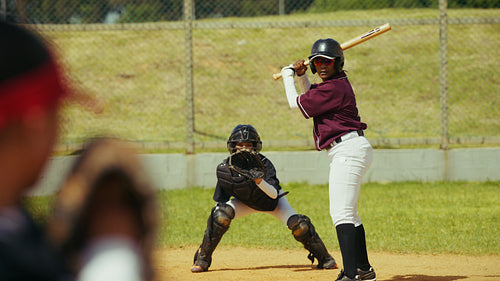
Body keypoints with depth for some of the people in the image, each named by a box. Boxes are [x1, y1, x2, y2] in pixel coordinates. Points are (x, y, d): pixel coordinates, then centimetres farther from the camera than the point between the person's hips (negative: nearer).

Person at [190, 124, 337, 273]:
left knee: (300, 226, -20)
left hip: (271, 202, -1)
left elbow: (274, 194, -43)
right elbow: (220, 201, -13)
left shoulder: (264, 164, -32)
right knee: (221, 214, -29)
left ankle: (324, 258, 6)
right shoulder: (224, 169, -24)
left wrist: (259, 181, -62)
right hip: (245, 203, 1)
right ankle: (202, 260, -15)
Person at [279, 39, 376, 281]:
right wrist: (301, 76, 17)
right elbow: (311, 97, 34)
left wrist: (287, 76, 7)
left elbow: (297, 104, -8)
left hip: (349, 150, -11)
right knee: (347, 213, 20)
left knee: (341, 213, -19)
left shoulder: (334, 88, -15)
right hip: (345, 154, 11)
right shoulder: (337, 83, 16)